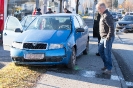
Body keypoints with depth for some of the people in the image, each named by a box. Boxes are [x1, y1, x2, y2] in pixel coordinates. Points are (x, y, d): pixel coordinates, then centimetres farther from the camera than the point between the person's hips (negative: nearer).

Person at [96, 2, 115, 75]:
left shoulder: (107, 16, -19)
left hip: (107, 38, -10)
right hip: (103, 37, 10)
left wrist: (108, 38, -22)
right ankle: (106, 65, 28)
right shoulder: (103, 15, 13)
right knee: (100, 50, 16)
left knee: (107, 53, -4)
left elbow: (111, 27, -24)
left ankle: (108, 69, 4)